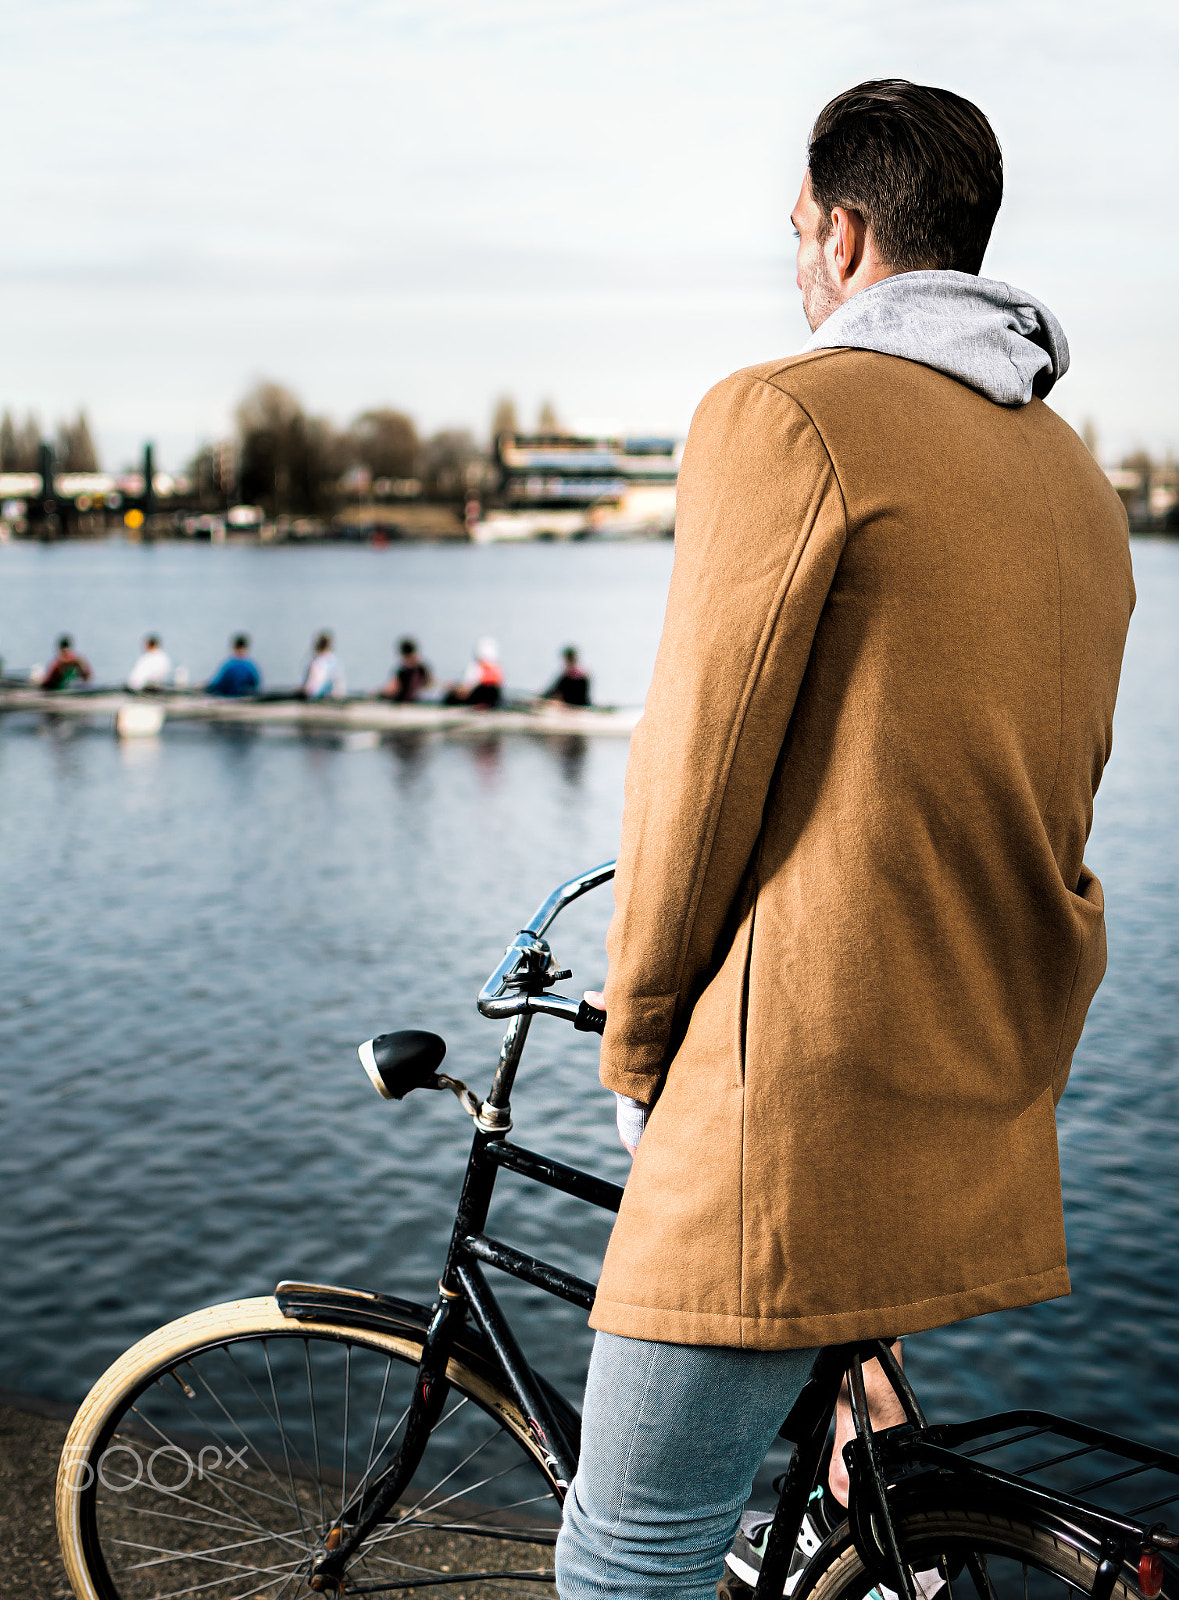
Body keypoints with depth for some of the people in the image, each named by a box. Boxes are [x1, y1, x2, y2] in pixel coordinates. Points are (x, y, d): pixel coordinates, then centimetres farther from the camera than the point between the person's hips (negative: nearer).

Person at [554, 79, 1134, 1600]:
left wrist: (635, 1045, 2)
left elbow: (694, 764, -11)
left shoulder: (787, 414, -10)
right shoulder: (1079, 480, 14)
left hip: (799, 1106, -8)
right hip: (988, 1126, 9)